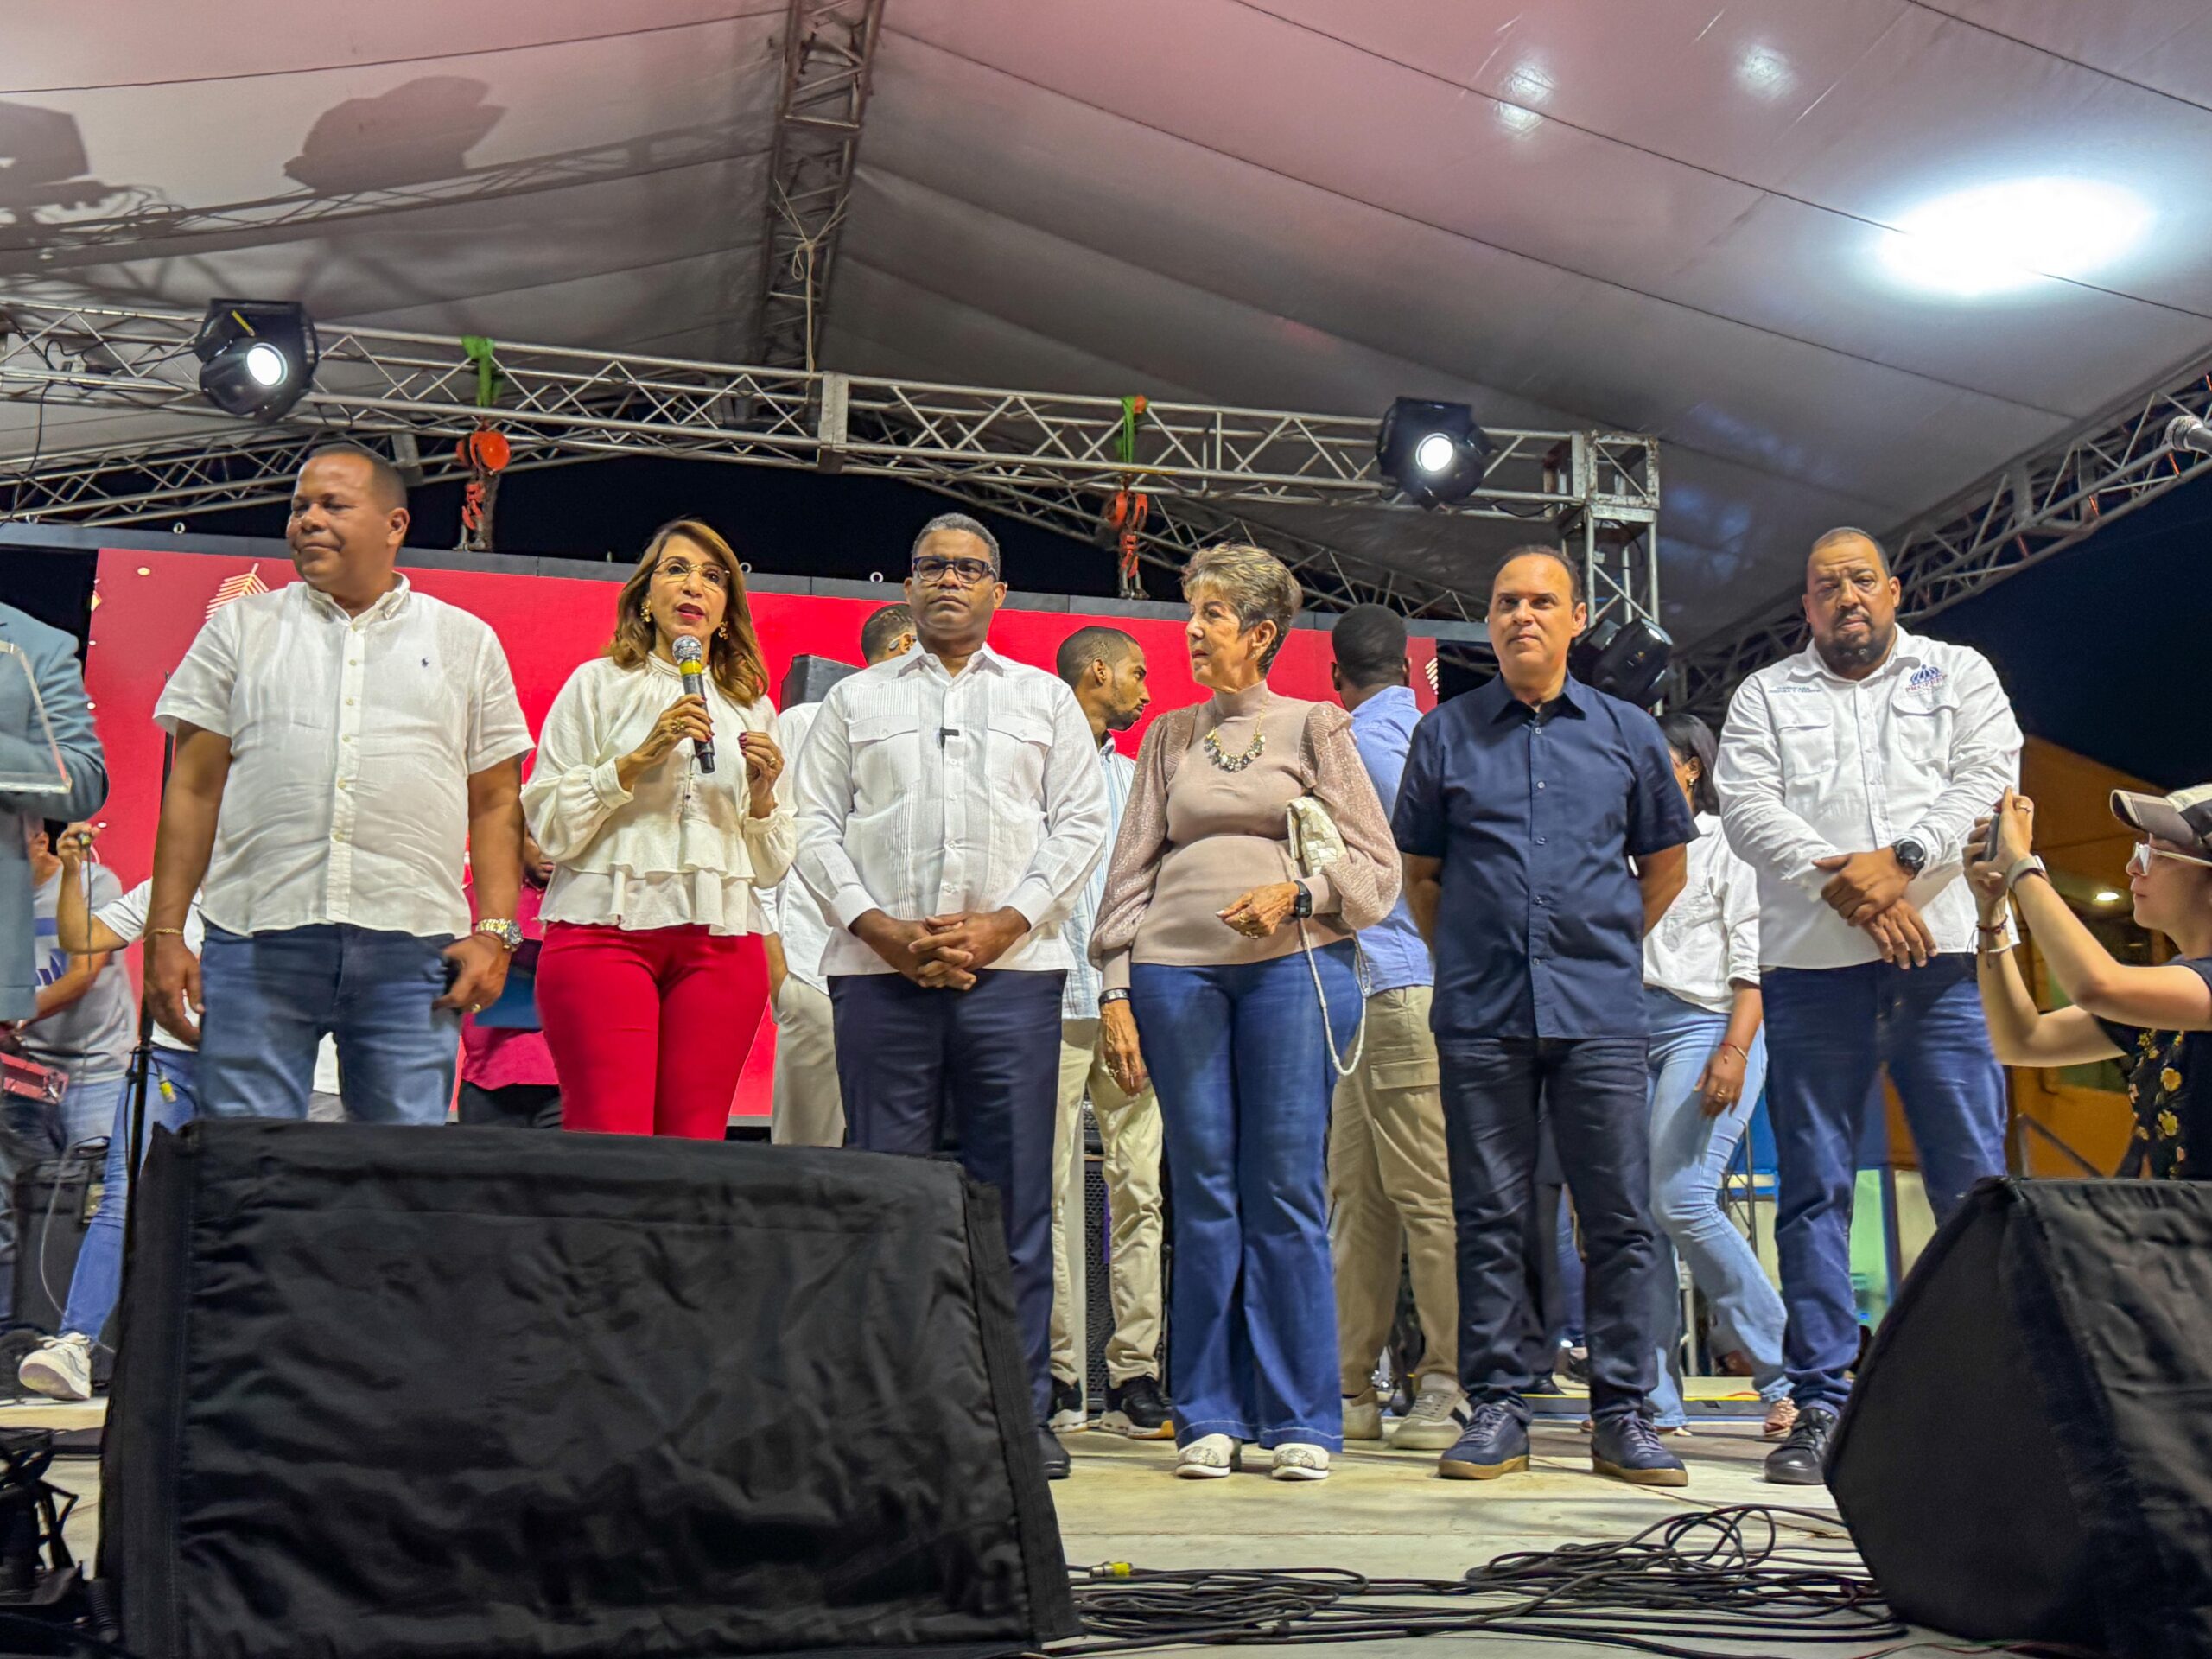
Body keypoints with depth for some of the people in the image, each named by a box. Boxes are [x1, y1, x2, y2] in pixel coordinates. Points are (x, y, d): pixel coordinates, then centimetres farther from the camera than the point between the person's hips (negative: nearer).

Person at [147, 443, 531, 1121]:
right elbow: (193, 790, 10)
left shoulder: (466, 641, 14)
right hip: (256, 938, 1)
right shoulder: (241, 627, 15)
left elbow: (495, 803, 10)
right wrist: (165, 934, 3)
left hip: (412, 947, 0)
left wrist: (495, 932, -1)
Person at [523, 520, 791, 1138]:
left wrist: (762, 797, 1)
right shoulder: (598, 683, 11)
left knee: (696, 1146, -3)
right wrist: (639, 758, -7)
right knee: (608, 1144, -13)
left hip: (722, 940, 3)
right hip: (606, 927, -3)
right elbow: (546, 826, 1)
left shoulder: (753, 707, 19)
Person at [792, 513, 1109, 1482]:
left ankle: (1019, 1406, 5)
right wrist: (883, 930, -7)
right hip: (879, 971, 1)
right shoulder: (856, 700, 17)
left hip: (1011, 969, 0)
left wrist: (1000, 927, -7)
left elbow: (1080, 824, 7)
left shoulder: (1045, 700, 16)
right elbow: (814, 827, 8)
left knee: (1016, 1193, -1)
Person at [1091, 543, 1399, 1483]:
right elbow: (1131, 868, 14)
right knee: (1204, 1191, 2)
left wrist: (1294, 892, -11)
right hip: (1177, 970, 3)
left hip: (1293, 965, -2)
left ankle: (1301, 1422, 6)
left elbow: (1376, 868, 6)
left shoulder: (1314, 727, 10)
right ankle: (1209, 1417, 10)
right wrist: (1115, 992, 5)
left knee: (1287, 1192, -3)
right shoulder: (1170, 738, 18)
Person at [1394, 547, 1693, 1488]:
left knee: (1620, 1216, 0)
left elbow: (1666, 863, 19)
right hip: (1481, 1012, 0)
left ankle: (1623, 1415, 9)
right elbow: (1418, 871, 15)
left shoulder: (1628, 734, 10)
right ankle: (1497, 1408, 12)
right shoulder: (1445, 734, 9)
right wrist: (1460, 957, 9)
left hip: (1598, 1010, 0)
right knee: (1490, 1218, 4)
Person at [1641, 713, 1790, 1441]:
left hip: (1704, 1026, -6)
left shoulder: (1727, 845, 4)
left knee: (1683, 1202, -18)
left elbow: (1753, 961, -4)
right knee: (1633, 1211, -3)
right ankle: (1658, 1401, 1)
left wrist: (1734, 1050, -17)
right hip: (1629, 1031, 6)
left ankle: (1787, 1373, -5)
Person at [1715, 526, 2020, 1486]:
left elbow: (1988, 782, 2)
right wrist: (1843, 882, -11)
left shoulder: (1960, 674, 17)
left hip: (1945, 953, 0)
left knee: (1976, 1182, -3)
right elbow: (1746, 806, 2)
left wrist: (1900, 860, -13)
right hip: (1812, 964, 1)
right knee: (1814, 1189, 0)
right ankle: (1821, 1403, 4)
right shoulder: (1765, 696, 17)